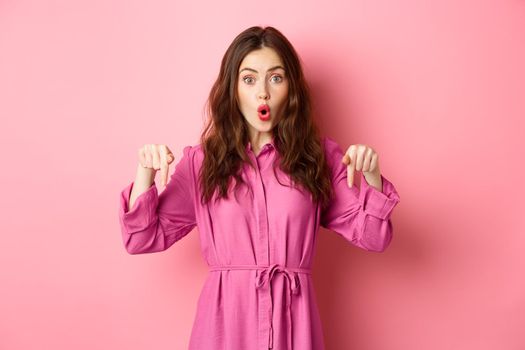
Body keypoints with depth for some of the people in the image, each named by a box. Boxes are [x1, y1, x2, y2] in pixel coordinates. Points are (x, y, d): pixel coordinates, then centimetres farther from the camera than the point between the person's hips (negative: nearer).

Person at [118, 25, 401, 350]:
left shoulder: (320, 155, 3)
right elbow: (143, 239, 1)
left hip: (293, 318, 1)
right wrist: (146, 173, -14)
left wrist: (371, 176, -14)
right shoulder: (202, 160, 2)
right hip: (225, 317, 0)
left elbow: (373, 237, 2)